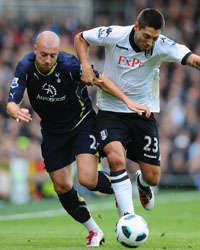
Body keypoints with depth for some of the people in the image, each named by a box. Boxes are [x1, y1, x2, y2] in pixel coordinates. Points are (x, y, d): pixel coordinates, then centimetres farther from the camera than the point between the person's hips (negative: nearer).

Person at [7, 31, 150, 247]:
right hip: (52, 130, 4)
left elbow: (100, 81, -13)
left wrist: (128, 101, -21)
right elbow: (11, 104, -22)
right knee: (62, 187, 4)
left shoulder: (69, 64, -26)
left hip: (82, 122, -4)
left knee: (87, 179, -20)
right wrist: (17, 112, -47)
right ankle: (94, 231, 23)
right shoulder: (25, 67, -19)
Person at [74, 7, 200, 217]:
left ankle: (142, 183, 43)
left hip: (143, 113, 1)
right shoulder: (113, 35, -15)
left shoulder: (161, 46, -15)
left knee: (153, 178, 3)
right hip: (110, 111, -1)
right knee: (116, 158, -29)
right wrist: (86, 66, -13)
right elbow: (80, 38, 2)